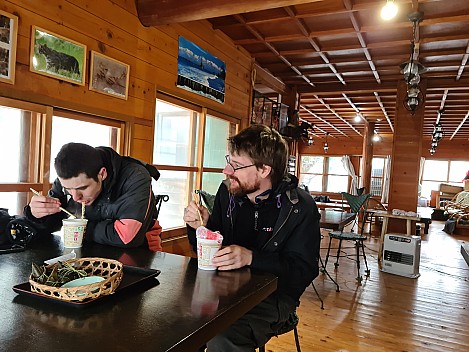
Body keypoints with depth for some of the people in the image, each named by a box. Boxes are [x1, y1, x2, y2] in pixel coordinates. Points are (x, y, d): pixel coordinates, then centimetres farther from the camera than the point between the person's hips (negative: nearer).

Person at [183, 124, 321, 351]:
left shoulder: (300, 207, -13)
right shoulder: (227, 191, 1)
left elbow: (303, 271, -15)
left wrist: (251, 258, -28)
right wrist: (200, 226, -11)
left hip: (272, 295, -4)